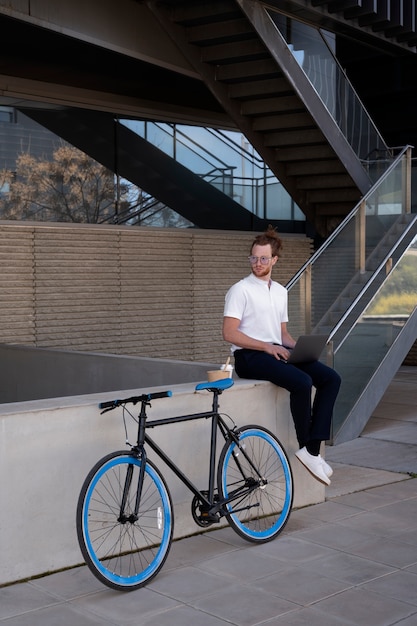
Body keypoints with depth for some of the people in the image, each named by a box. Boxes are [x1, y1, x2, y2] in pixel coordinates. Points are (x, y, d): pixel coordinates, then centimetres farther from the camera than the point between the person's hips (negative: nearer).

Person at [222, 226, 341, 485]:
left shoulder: (281, 291, 18)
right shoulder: (240, 290, -4)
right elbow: (229, 333, -12)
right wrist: (267, 347, -18)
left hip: (276, 352, 7)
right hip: (249, 357, -7)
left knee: (331, 378, -12)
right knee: (302, 382, -30)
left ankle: (313, 449, -17)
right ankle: (305, 445, -11)